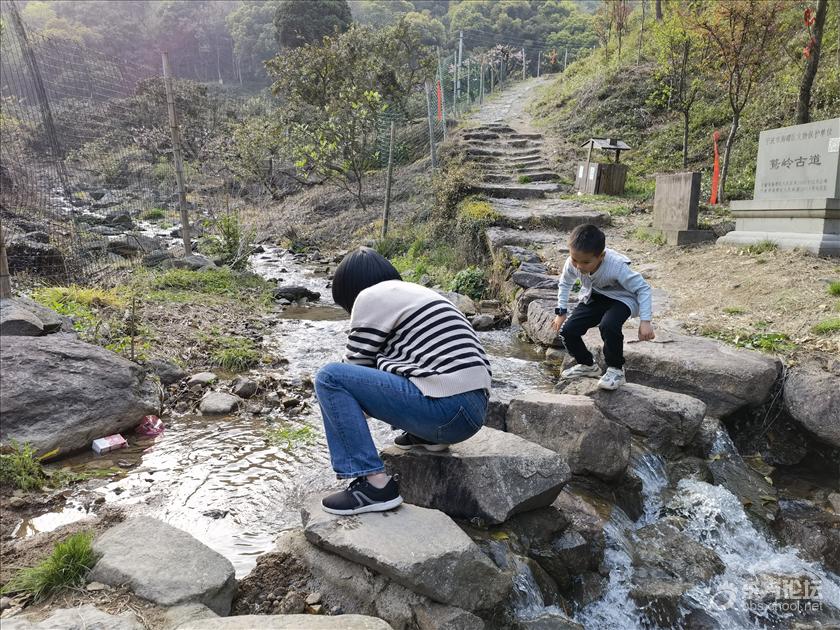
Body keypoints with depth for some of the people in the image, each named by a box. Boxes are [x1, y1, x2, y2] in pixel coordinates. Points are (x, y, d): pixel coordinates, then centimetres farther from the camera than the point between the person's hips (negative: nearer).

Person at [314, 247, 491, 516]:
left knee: (329, 377, -8)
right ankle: (428, 436, 17)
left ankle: (375, 484, -12)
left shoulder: (372, 295, -1)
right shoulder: (416, 292, 24)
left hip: (446, 411, -9)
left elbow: (356, 365, 3)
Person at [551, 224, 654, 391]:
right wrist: (561, 312, 1)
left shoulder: (616, 266, -34)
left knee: (608, 326, -36)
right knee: (567, 330, -12)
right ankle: (587, 365, 16)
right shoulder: (572, 264, -21)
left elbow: (643, 288, -24)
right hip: (593, 299, 5)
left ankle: (616, 370, -10)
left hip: (620, 299, -5)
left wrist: (645, 321, -28)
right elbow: (565, 284, 3)